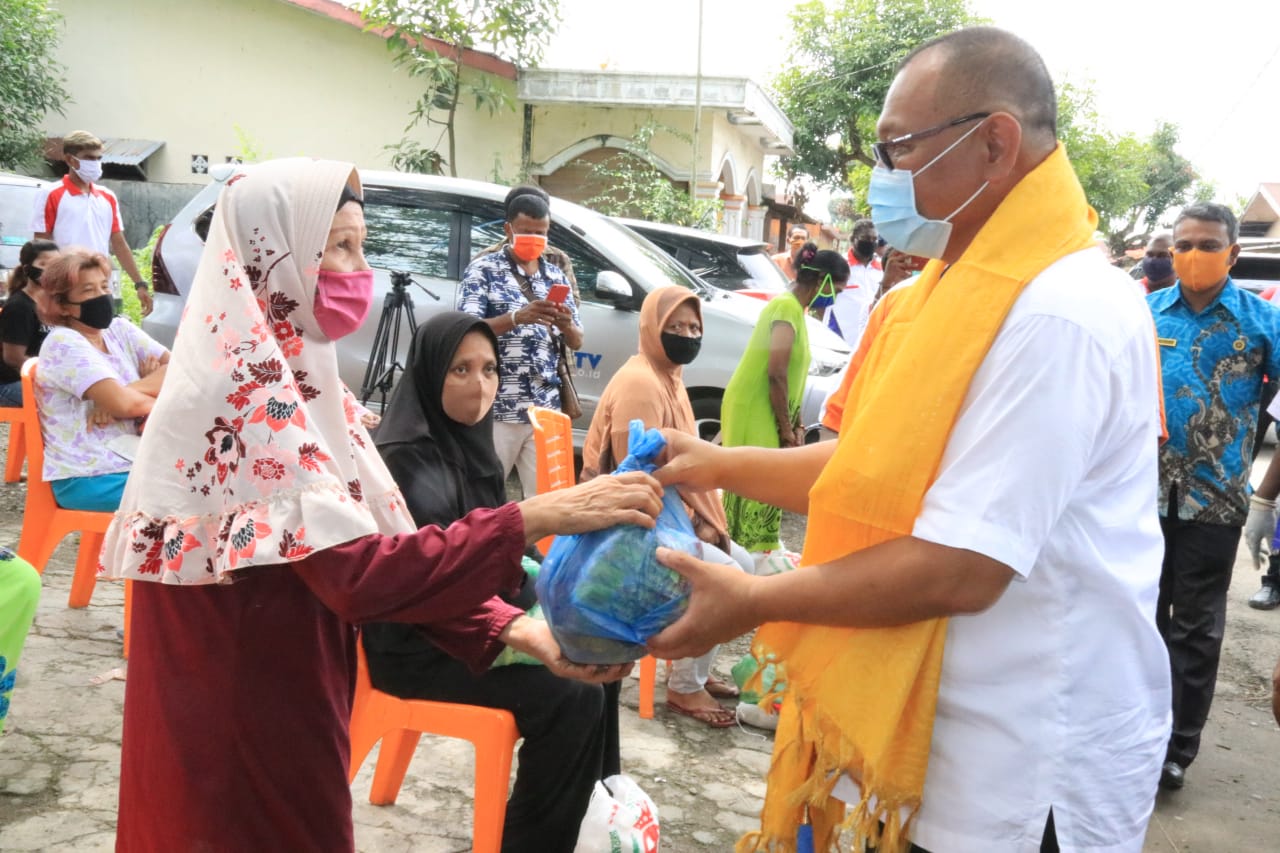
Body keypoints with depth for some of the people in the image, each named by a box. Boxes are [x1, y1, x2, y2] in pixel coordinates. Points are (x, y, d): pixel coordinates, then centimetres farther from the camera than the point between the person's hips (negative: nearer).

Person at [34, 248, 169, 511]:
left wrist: (118, 398, -15)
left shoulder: (119, 329, 9)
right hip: (86, 478, -6)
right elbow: (124, 404, -22)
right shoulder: (63, 343, -10)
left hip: (130, 461, 7)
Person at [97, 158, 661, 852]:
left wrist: (511, 632, -8)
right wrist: (542, 517, -31)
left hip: (280, 705, 9)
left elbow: (373, 542, 3)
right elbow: (358, 573, -32)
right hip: (243, 721, -8)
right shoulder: (245, 392, -22)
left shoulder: (297, 379, 6)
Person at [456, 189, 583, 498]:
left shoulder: (556, 277, 15)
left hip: (545, 409, 4)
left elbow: (576, 342, 14)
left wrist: (566, 325, -10)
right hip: (496, 409, -4)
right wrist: (517, 317, -26)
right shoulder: (483, 270, 0)